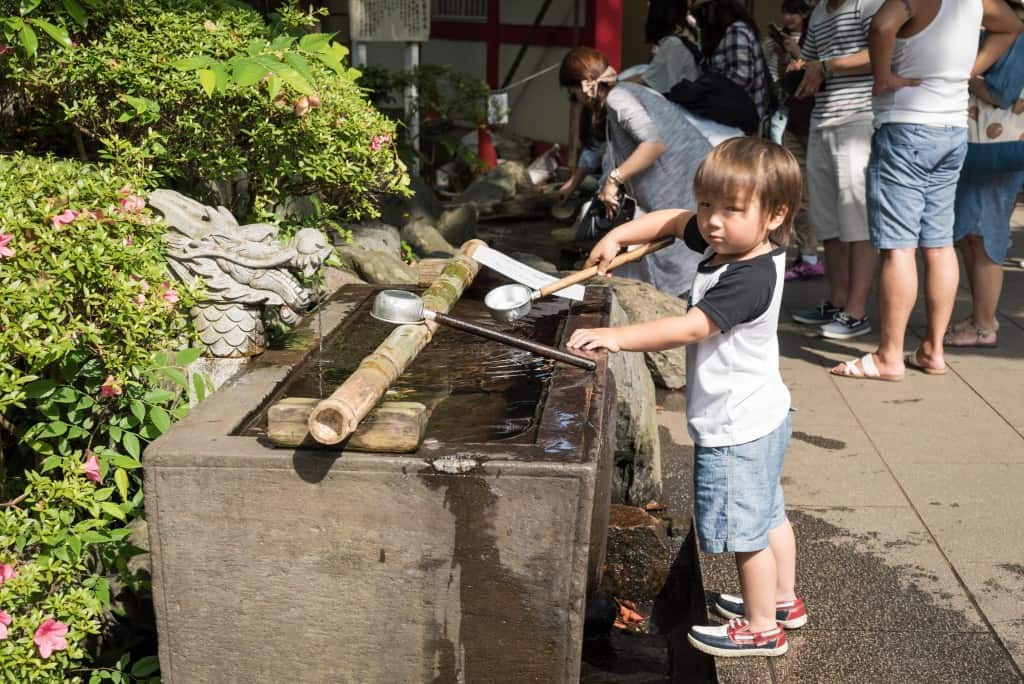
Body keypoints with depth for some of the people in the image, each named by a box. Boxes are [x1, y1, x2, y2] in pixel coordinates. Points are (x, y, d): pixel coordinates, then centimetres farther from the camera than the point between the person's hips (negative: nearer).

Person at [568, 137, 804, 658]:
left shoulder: (749, 279, -30)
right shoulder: (729, 245, -2)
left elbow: (690, 327, -38)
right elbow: (673, 220, 11)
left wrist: (616, 337, -42)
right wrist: (618, 236, -2)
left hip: (737, 428, -10)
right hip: (760, 417, 10)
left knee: (746, 531, 6)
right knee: (766, 516, 25)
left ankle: (761, 629, 22)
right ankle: (783, 600, 43)